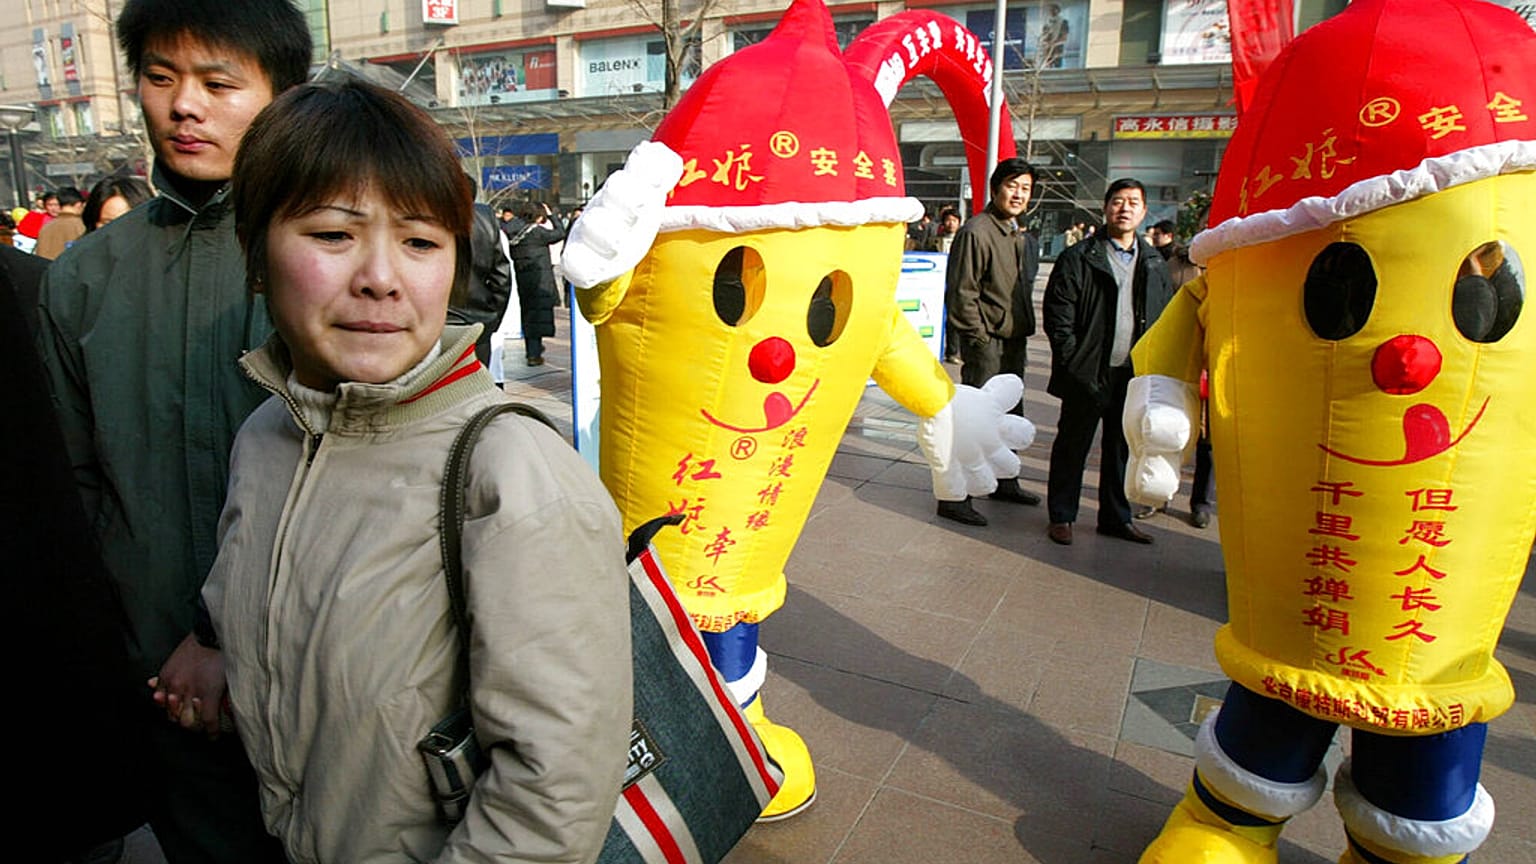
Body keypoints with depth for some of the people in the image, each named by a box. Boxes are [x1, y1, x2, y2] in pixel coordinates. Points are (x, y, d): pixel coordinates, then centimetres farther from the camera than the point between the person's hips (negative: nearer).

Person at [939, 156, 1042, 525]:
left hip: (1014, 339, 9)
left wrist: (1023, 328, 14)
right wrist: (980, 339, -17)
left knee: (1011, 415, 19)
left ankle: (1004, 481, 35)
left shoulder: (1022, 238, 15)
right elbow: (961, 293, -16)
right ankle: (954, 498, -1)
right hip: (986, 342, -9)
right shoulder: (976, 231, -13)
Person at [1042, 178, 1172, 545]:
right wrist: (1074, 362, -13)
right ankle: (1061, 516, 17)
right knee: (1072, 445, 5)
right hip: (1088, 374, -5)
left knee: (1123, 447, 14)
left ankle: (1116, 517, 27)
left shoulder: (1154, 264, 12)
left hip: (1135, 374, 5)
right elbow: (1057, 315, -8)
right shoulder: (1078, 258, -4)